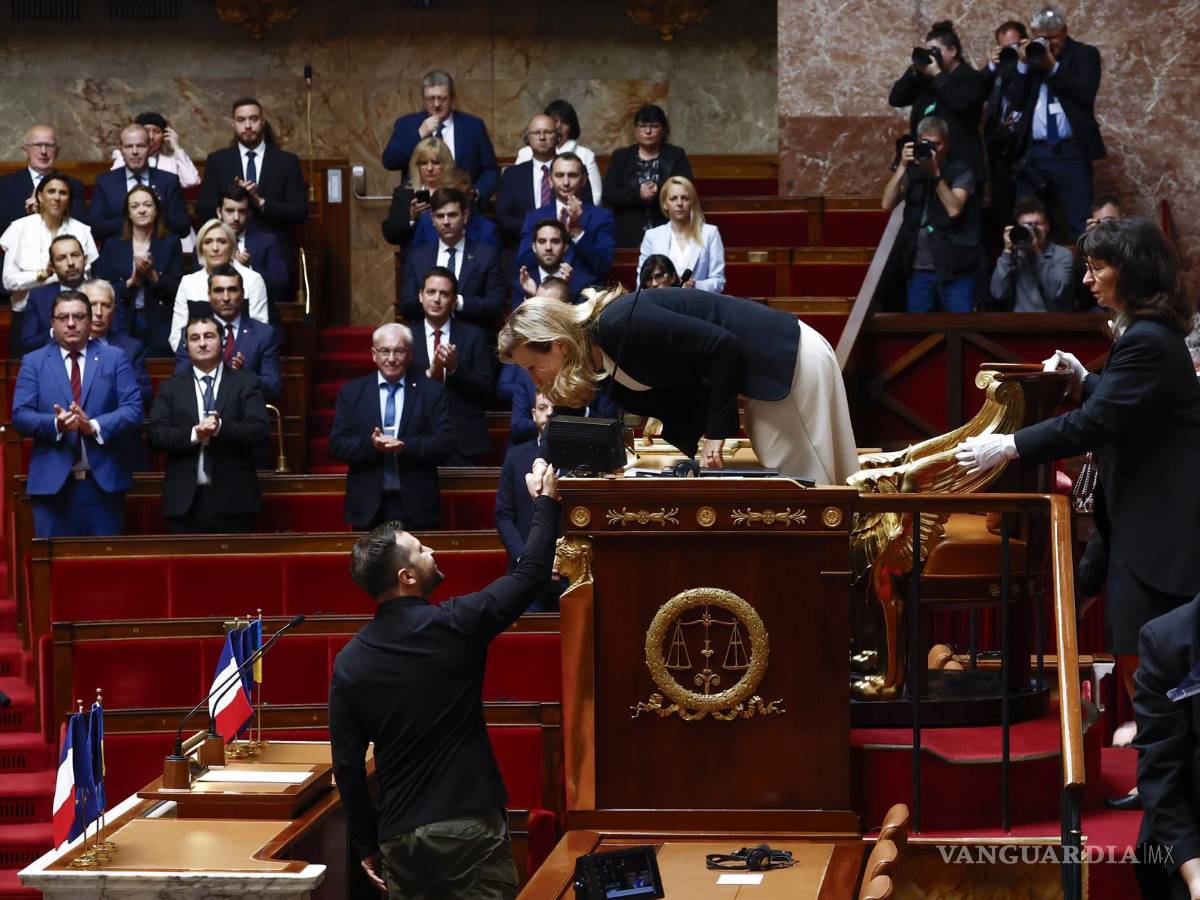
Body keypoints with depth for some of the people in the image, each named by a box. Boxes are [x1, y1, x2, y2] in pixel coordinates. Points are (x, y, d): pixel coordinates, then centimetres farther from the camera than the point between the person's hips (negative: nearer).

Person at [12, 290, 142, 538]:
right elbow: (20, 415, 0)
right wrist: (56, 424, -19)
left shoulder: (115, 359, 8)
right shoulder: (34, 362, 8)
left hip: (104, 480, 0)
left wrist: (95, 426, -18)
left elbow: (133, 409, -1)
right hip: (52, 480, 0)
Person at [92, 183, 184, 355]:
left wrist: (152, 275, -14)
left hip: (159, 327, 0)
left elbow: (177, 288, 2)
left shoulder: (171, 243, 8)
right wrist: (131, 282, -11)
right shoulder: (112, 245, 10)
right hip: (122, 326, 0)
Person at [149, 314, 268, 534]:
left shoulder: (246, 383, 7)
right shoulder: (171, 387, 11)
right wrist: (193, 434, -17)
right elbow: (157, 434, 0)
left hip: (232, 499, -1)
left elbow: (259, 432, -4)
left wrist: (221, 428, -20)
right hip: (185, 501, 1)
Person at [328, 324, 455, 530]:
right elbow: (337, 444, 3)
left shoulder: (431, 391, 6)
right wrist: (370, 445, -17)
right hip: (368, 506, 1)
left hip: (416, 507, -1)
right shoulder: (351, 392, 9)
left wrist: (404, 446, -17)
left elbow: (445, 443, -2)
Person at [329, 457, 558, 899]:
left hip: (399, 837, 4)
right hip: (469, 825, -4)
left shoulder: (349, 662, 2)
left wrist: (366, 844, 11)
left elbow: (347, 765, 2)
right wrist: (546, 502, 16)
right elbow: (531, 575, 3)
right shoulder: (454, 625, -9)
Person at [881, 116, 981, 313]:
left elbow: (954, 209, -16)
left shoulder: (961, 170, -2)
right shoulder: (913, 169, 10)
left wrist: (935, 174, -20)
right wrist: (902, 166, -9)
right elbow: (887, 203, -2)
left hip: (954, 268, -4)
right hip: (918, 269, 4)